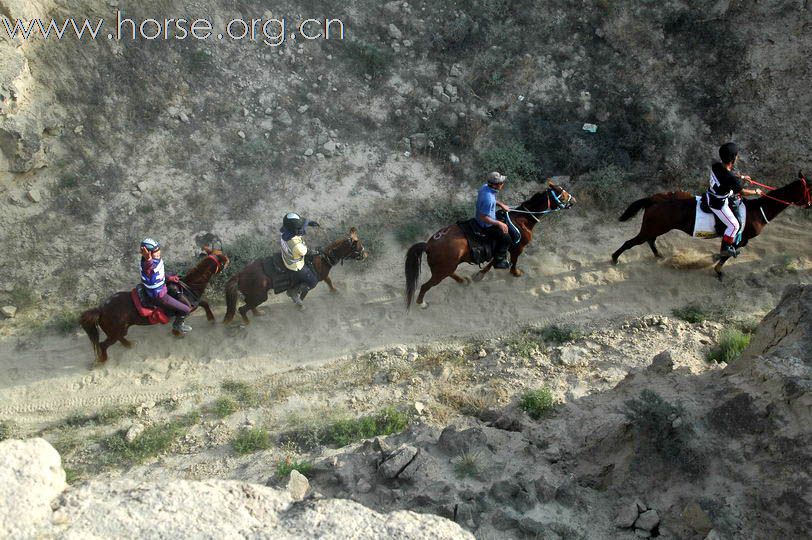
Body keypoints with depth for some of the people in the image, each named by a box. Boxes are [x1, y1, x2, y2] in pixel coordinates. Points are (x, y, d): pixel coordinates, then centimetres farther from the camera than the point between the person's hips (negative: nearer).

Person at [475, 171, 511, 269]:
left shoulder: (485, 187, -9)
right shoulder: (488, 199, -38)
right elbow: (484, 218, -31)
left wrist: (501, 204, 3)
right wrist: (499, 224, -24)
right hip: (486, 225, -10)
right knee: (506, 238, -4)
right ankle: (498, 261, 14)